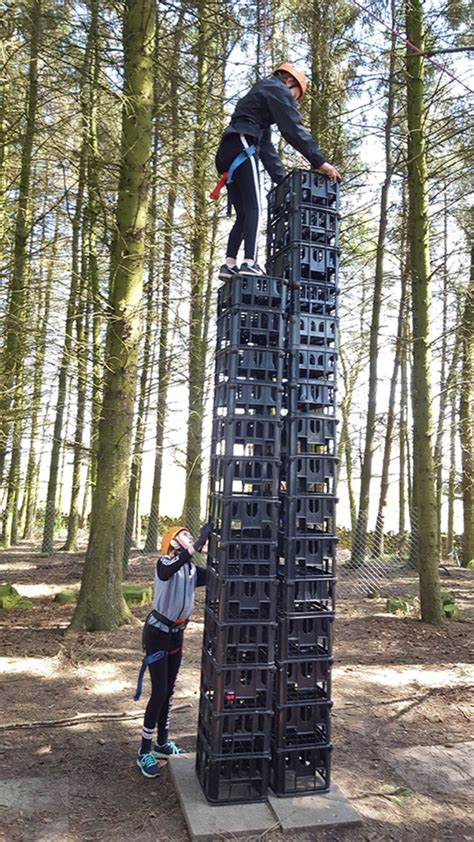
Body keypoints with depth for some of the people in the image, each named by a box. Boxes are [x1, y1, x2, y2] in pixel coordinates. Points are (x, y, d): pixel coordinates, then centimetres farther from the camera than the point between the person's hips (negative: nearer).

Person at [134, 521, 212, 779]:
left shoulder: (192, 570, 3)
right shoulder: (164, 564, -17)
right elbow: (181, 560, -41)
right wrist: (203, 538, -39)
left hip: (177, 633, 7)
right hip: (157, 632, -7)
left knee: (169, 691, 16)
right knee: (159, 692, -5)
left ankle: (162, 743, 31)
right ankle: (144, 751, 9)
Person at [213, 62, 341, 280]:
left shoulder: (260, 93, 37)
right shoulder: (278, 89, 8)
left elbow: (266, 146, 32)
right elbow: (294, 130, -6)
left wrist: (282, 179, 26)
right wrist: (320, 162, -6)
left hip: (227, 152, 9)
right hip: (242, 148, -9)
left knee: (243, 215, 5)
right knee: (253, 209, -17)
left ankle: (229, 264, -6)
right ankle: (249, 263, -29)